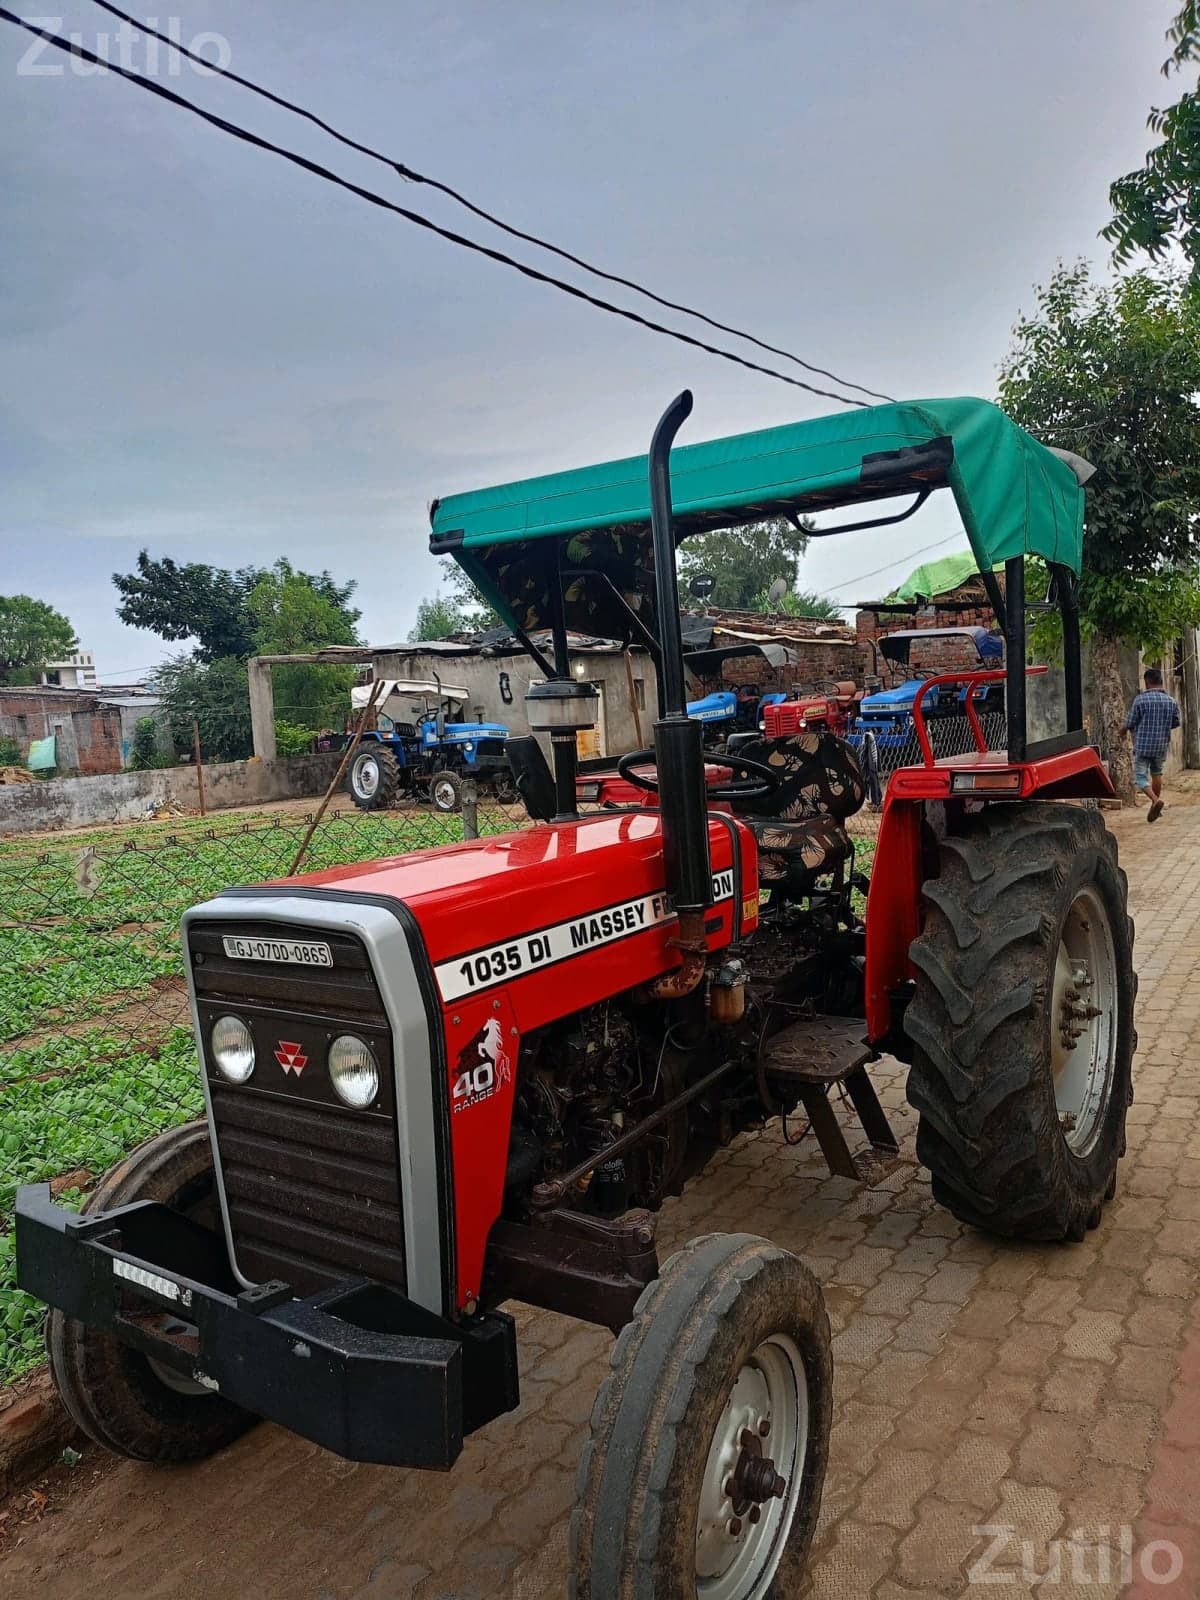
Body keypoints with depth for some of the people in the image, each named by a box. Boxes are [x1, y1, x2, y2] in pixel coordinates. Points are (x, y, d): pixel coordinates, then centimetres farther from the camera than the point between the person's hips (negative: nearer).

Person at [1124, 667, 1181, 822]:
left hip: (1142, 746, -4)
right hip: (1161, 746, 4)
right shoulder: (1170, 701, 0)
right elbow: (1176, 722, 10)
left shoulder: (1140, 699, -12)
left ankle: (1155, 800, -23)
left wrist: (1125, 729, 14)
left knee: (1140, 777, 2)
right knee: (1156, 773, 24)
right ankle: (1155, 808, 29)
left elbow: (1130, 723, -8)